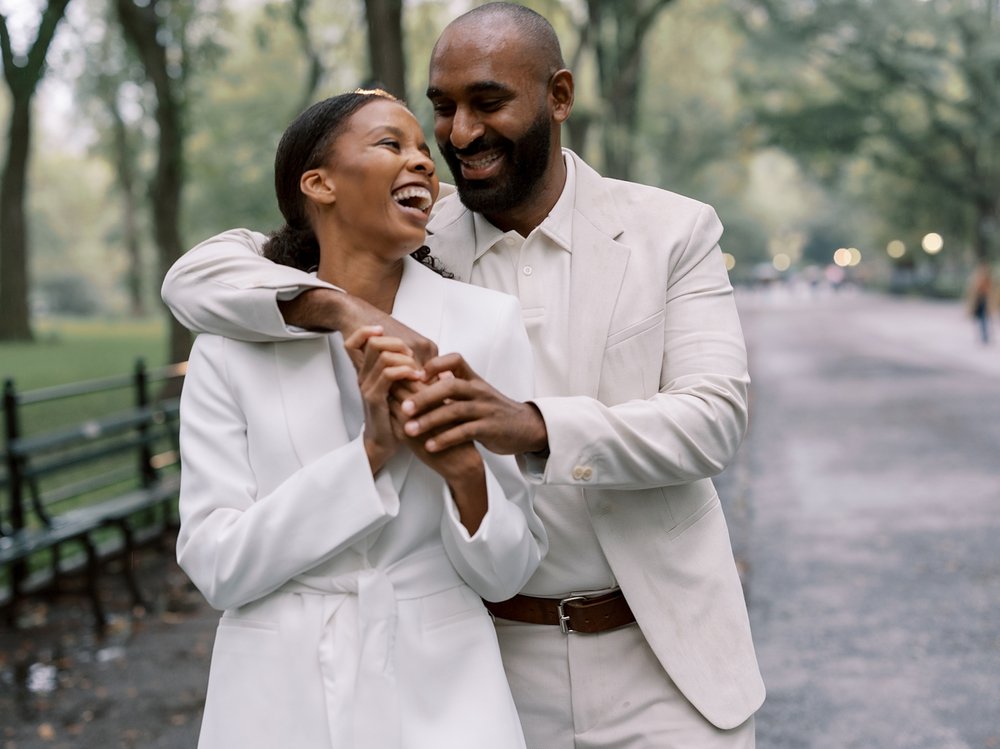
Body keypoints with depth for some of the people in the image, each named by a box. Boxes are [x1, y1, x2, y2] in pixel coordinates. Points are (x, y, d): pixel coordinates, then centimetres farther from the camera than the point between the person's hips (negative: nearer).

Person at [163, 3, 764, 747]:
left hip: (664, 661, -1)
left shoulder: (674, 230, -3)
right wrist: (341, 307, -27)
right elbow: (199, 275, -6)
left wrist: (530, 426, -32)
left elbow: (714, 419, -14)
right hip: (494, 662, 1)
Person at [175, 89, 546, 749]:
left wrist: (463, 468, -22)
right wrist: (372, 451, -19)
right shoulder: (231, 347, -5)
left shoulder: (486, 322, -6)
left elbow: (504, 573, -3)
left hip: (440, 694, 1)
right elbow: (216, 564, -11)